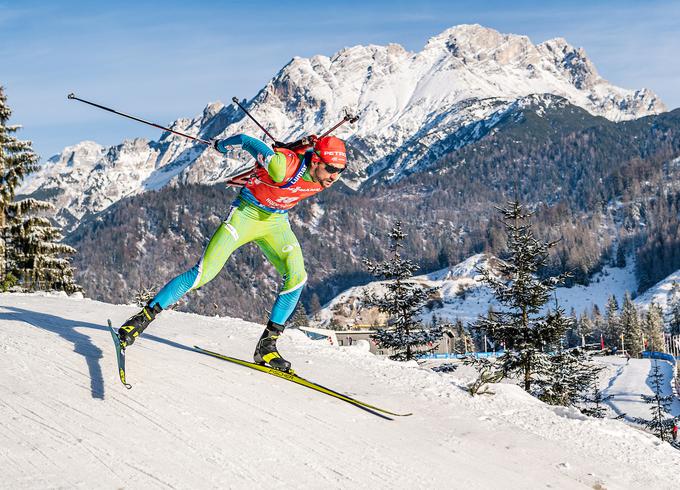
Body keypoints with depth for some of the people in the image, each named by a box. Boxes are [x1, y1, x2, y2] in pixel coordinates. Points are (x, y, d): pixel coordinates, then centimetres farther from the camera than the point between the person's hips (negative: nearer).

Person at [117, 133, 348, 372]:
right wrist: (222, 145, 4)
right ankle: (143, 317, 0)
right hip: (246, 212, -5)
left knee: (296, 276, -17)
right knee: (203, 274, -12)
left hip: (276, 221, 5)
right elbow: (247, 141, -17)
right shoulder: (283, 166, -34)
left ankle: (267, 344, -6)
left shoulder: (326, 175, -16)